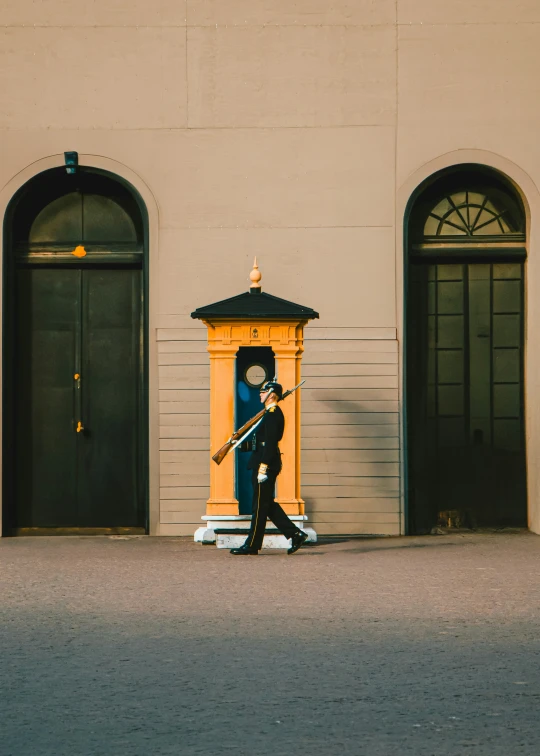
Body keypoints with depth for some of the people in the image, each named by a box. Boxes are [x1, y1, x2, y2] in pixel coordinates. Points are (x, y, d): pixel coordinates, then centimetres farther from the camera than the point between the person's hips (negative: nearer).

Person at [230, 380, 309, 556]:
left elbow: (270, 442, -21)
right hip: (266, 464, 11)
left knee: (260, 505, -4)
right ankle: (295, 534, 11)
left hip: (266, 464, -11)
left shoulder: (273, 413, -14)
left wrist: (263, 467, -23)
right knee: (267, 504, 13)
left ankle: (252, 545, 2)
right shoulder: (272, 413, 17)